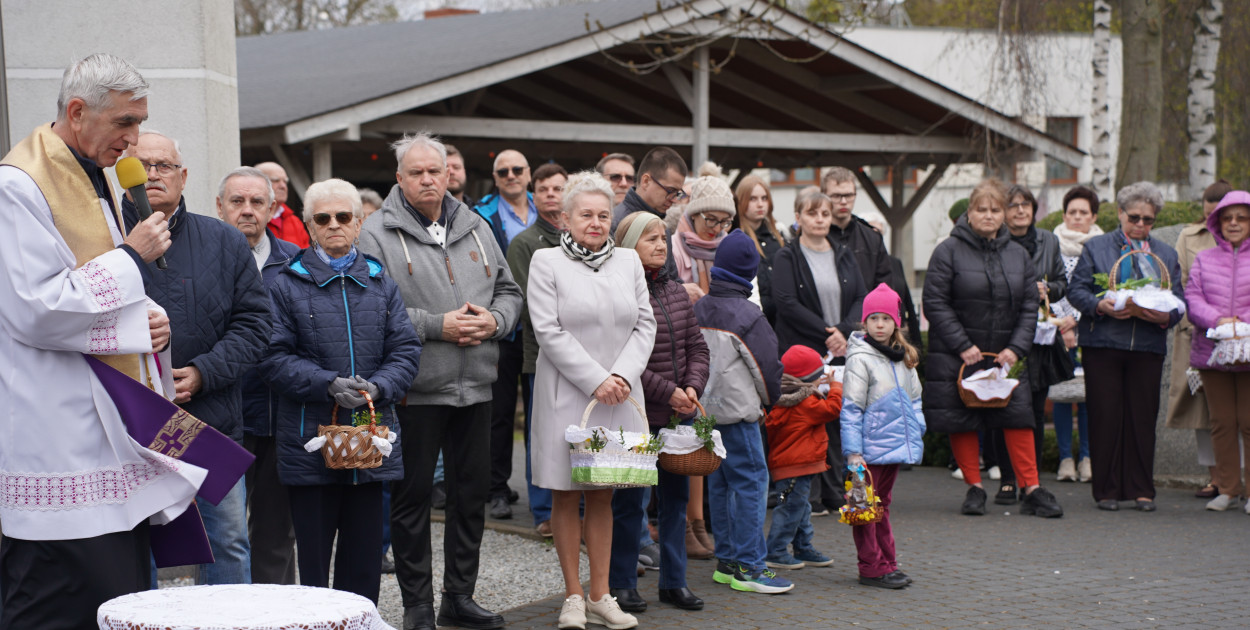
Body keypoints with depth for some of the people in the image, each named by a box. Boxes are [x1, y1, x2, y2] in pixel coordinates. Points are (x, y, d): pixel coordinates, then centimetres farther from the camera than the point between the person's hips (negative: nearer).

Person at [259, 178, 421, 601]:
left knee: (364, 557, 8)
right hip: (310, 442, -3)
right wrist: (329, 385, -19)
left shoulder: (381, 285, 13)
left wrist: (378, 387, -12)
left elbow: (406, 351, 7)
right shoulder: (287, 285, 2)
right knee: (313, 557, 1)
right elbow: (274, 357, -6)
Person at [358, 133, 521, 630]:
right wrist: (436, 326, -19)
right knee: (412, 495, 2)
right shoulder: (378, 234, -5)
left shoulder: (475, 228, 13)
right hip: (415, 388, -5)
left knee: (472, 491, 12)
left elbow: (508, 290, 17)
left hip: (475, 385, 6)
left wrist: (494, 320, -4)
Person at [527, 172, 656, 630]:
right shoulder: (546, 262, -2)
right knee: (566, 495, 2)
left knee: (602, 496, 8)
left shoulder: (628, 261, 11)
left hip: (619, 395, 3)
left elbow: (645, 325, 7)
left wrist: (623, 375, -8)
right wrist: (595, 380, -14)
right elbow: (549, 331, -9)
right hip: (566, 394, -3)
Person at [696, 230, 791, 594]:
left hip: (705, 410, 8)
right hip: (738, 413, -8)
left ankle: (726, 561, 18)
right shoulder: (747, 316, -13)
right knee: (751, 483, -5)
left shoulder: (697, 310, 7)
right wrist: (769, 400, 10)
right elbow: (766, 366, -8)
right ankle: (748, 567, -7)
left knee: (719, 483, 13)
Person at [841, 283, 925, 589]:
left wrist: (917, 434, 11)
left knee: (883, 504, 16)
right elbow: (851, 409, -13)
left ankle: (887, 563, 21)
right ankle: (871, 568, 4)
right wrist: (853, 452, -17)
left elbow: (913, 400, 20)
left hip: (895, 446, 7)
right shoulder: (860, 359, -11)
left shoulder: (905, 359, 12)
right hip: (870, 448, -7)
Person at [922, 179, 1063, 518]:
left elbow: (1029, 306, 8)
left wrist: (1016, 348, -6)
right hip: (956, 356, -3)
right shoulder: (948, 251, -5)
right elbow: (935, 303, -9)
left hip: (1004, 354, 3)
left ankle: (1032, 490, 1)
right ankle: (974, 489, 13)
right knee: (962, 422, 1)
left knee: (1018, 416, -3)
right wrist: (963, 346, -15)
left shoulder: (1018, 255, 9)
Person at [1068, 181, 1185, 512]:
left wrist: (1166, 316, -10)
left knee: (1143, 418, 1)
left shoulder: (1166, 255, 17)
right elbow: (1076, 290, 2)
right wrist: (1100, 306, -17)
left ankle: (1141, 489, 9)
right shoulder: (1096, 247, 9)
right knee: (1105, 418, -2)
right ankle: (1106, 490, 5)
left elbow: (1179, 299, 12)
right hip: (1102, 345, -2)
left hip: (1148, 347, 2)